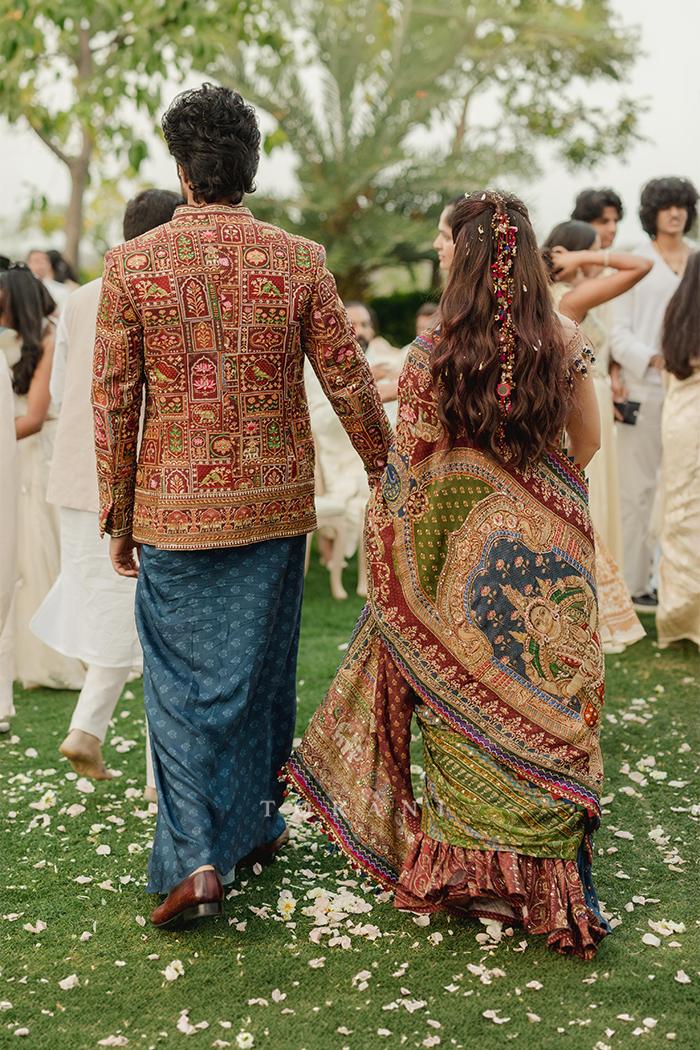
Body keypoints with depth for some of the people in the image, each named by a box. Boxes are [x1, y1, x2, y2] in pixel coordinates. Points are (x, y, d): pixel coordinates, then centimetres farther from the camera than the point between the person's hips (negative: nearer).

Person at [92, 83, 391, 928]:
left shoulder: (132, 264, -7)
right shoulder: (300, 262, -4)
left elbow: (113, 399, -4)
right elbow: (348, 382, 0)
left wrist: (117, 516, 5)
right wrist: (386, 473, 16)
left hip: (175, 509, -1)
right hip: (275, 505, 2)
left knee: (182, 678, 7)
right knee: (261, 668, 17)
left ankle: (196, 857, -1)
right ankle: (260, 821, 32)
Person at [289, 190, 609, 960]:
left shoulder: (432, 354, -12)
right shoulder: (564, 343, -3)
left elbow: (411, 465, -9)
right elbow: (587, 441, 8)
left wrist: (390, 551, 5)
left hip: (470, 549, -2)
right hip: (548, 544, 2)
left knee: (468, 694, 11)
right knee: (545, 699, 9)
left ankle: (468, 864, 23)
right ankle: (542, 873, 17)